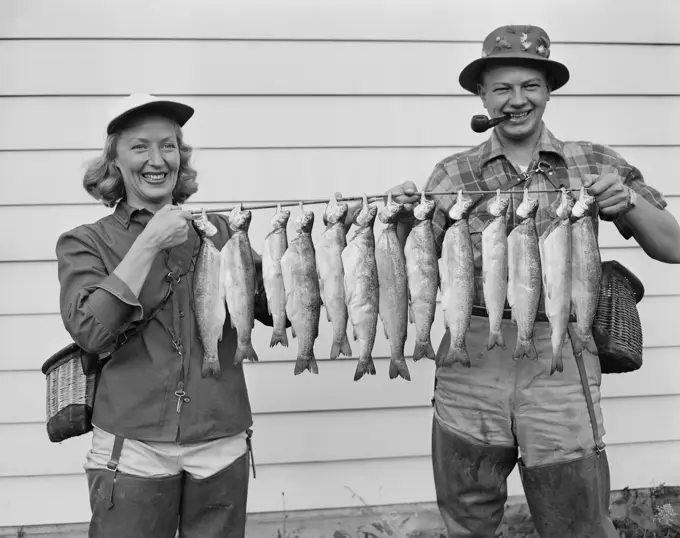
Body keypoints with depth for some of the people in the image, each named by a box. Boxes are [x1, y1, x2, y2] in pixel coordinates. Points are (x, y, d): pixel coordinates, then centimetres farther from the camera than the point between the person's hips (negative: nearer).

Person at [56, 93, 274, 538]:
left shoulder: (218, 231, 4)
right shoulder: (87, 242, 1)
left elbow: (276, 308, 2)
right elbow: (89, 330, -14)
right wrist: (149, 243, -16)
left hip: (222, 446, 2)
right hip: (133, 447, -2)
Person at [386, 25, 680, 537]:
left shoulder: (595, 164, 5)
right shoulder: (453, 174, 4)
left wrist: (628, 202, -13)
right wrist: (404, 218, -13)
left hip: (561, 365, 0)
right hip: (471, 365, 1)